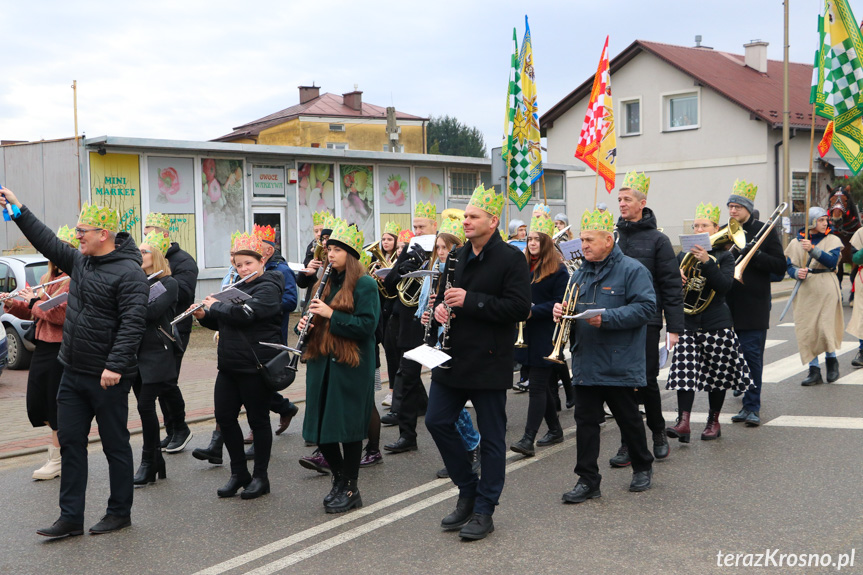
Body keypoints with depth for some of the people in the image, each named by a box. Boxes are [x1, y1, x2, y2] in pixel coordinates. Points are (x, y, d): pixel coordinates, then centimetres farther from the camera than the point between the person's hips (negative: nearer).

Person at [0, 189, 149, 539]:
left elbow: (133, 322, -22)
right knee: (70, 442, 9)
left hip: (108, 378, -8)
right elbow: (48, 243, 23)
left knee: (115, 445, 5)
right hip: (73, 373, 8)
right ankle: (71, 517, 16)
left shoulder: (128, 271, -16)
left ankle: (120, 513, 18)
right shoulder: (80, 261, 9)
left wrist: (115, 365, -27)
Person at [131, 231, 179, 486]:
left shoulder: (168, 284, -4)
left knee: (145, 405, -10)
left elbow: (152, 312, -19)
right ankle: (156, 460, 18)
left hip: (156, 353, -6)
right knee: (145, 405, 8)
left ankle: (148, 463, -1)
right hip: (136, 351, 6)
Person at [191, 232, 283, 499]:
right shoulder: (238, 287, 16)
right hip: (229, 365, 8)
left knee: (258, 420, 2)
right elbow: (222, 322, 22)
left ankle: (260, 477, 13)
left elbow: (244, 313, -25)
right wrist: (204, 315, 2)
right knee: (224, 417, 5)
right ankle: (239, 472, 19)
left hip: (256, 366, -8)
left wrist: (216, 306, -11)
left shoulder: (268, 289, -10)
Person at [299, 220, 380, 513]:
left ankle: (350, 489, 13)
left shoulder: (365, 284, -7)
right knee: (320, 428, 8)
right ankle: (340, 480, 26)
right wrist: (306, 323, 1)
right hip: (322, 364, 7)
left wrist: (331, 315, -20)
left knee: (348, 428, 0)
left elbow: (367, 325, -16)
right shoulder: (326, 283, 15)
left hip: (351, 366, -7)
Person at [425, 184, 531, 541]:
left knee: (491, 436, 2)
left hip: (489, 361, -7)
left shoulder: (510, 258, -9)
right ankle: (468, 491, 22)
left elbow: (520, 308, -18)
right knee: (437, 421, 5)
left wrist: (470, 300, -21)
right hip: (453, 357, 7)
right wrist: (440, 306, 0)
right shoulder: (458, 256, 13)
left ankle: (483, 511, 13)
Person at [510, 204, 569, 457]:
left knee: (537, 386, -10)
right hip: (528, 334, 7)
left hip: (546, 336, -7)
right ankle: (554, 429, 27)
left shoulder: (557, 270, -8)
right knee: (544, 384, 14)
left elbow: (560, 303, -13)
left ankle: (528, 439, -13)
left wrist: (533, 311, -22)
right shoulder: (524, 266, 12)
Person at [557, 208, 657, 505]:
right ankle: (588, 481, 8)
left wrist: (607, 318, -24)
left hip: (620, 365, -5)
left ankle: (642, 467, 31)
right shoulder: (580, 274, 15)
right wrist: (561, 311, -1)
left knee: (629, 419, 10)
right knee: (585, 420, 2)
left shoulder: (631, 270, -7)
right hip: (586, 363, 6)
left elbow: (646, 308, -16)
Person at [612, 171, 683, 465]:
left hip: (646, 322, -3)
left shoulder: (657, 240, -2)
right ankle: (628, 445, 12)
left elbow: (672, 286, -4)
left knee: (646, 381, 2)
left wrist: (674, 327, -9)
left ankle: (658, 433, 25)